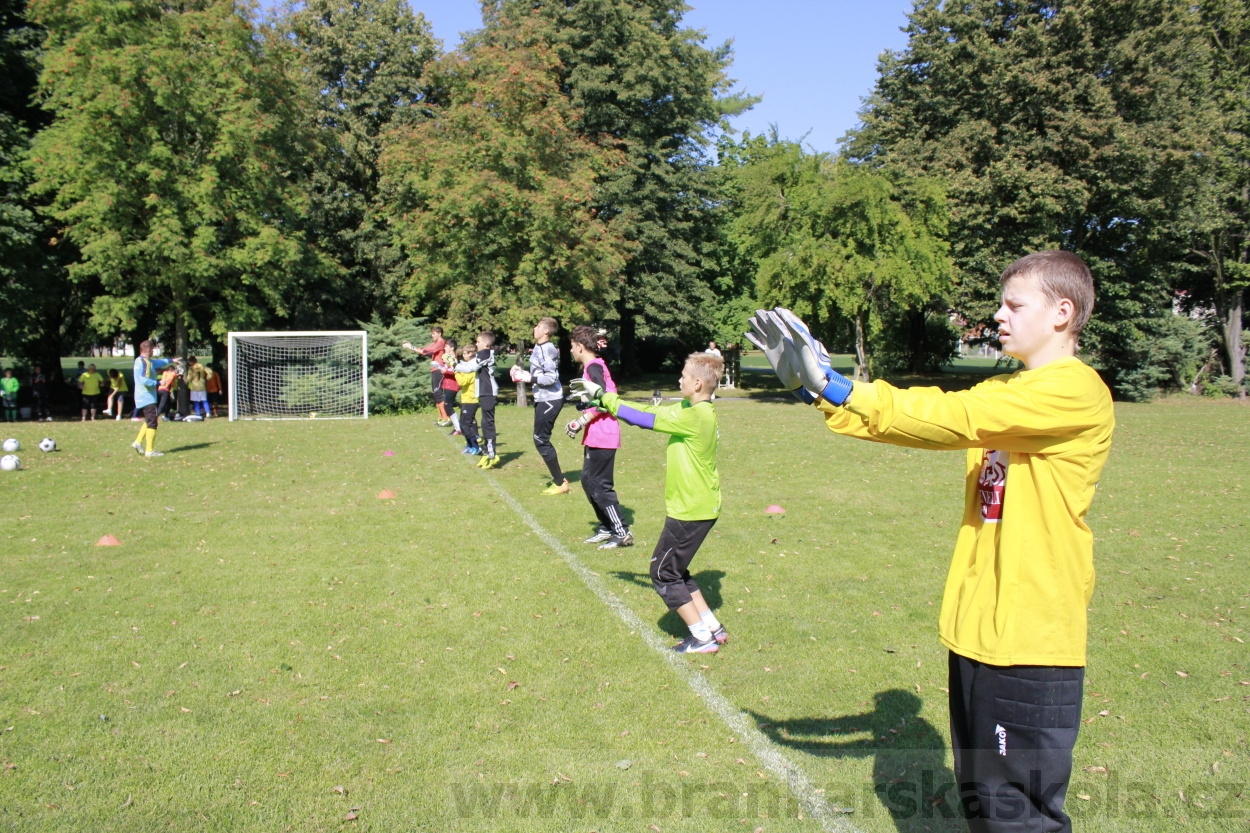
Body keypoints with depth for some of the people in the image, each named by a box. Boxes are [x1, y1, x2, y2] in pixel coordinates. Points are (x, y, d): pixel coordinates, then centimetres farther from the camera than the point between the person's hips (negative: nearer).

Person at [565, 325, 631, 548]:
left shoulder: (593, 367, -14)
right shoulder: (595, 366, 15)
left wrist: (582, 421, -19)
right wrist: (583, 421, 12)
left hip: (602, 436, -10)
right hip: (596, 435, 10)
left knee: (599, 484, -6)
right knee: (589, 480, 14)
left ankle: (622, 533, -1)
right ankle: (607, 527, 21)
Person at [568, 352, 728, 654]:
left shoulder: (695, 416, -22)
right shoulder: (691, 409, 6)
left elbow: (645, 419, -18)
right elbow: (649, 411, 9)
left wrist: (604, 397, -9)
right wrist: (602, 399, 7)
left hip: (691, 509, -10)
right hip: (699, 506, 10)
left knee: (663, 573, 2)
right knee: (674, 570, 19)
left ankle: (702, 637, 8)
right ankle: (713, 628, 22)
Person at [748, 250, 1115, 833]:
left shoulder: (1075, 391, -14)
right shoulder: (1004, 391, 14)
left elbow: (951, 417, -25)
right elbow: (920, 424, 6)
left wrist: (837, 387, -25)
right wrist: (817, 388, -4)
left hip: (1031, 636, -8)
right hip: (975, 626, 8)